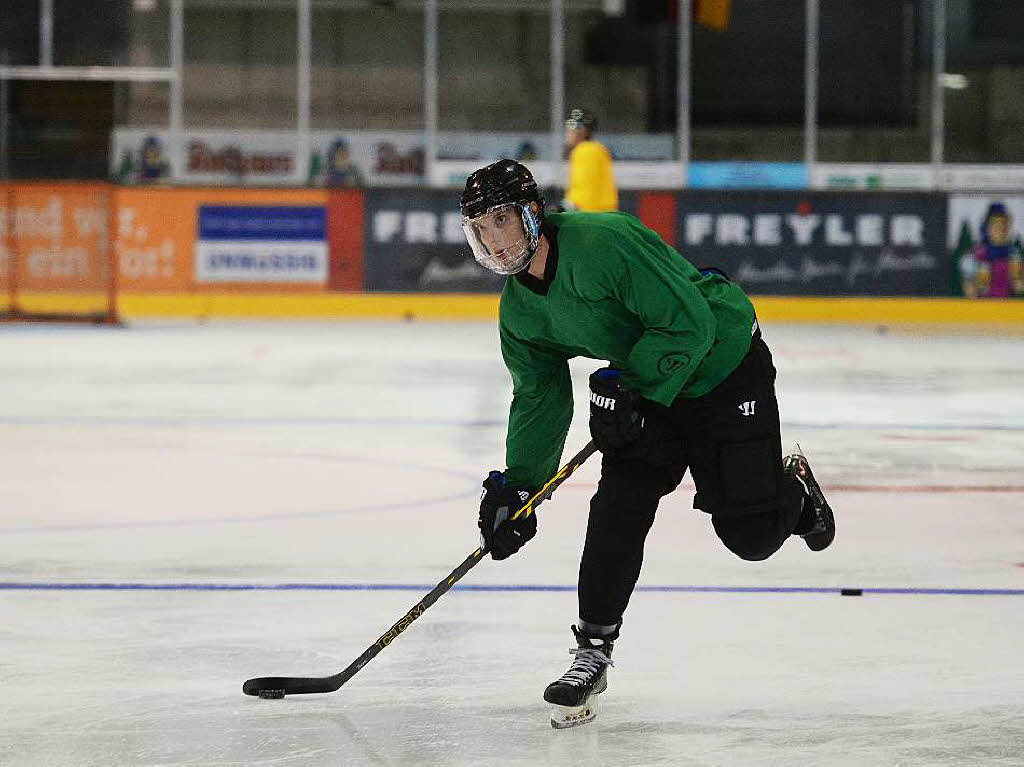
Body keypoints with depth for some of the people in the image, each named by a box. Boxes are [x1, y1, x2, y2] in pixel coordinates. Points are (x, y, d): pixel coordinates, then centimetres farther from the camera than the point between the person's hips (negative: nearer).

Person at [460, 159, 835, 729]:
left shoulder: (606, 243, -31)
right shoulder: (519, 309, -4)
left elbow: (689, 323, -30)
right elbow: (539, 398, 5)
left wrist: (626, 385, -29)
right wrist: (515, 486, -3)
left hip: (725, 367, -6)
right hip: (641, 381, 6)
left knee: (752, 533, -6)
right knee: (619, 506, -10)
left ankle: (793, 488, 28)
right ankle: (594, 650, -1)